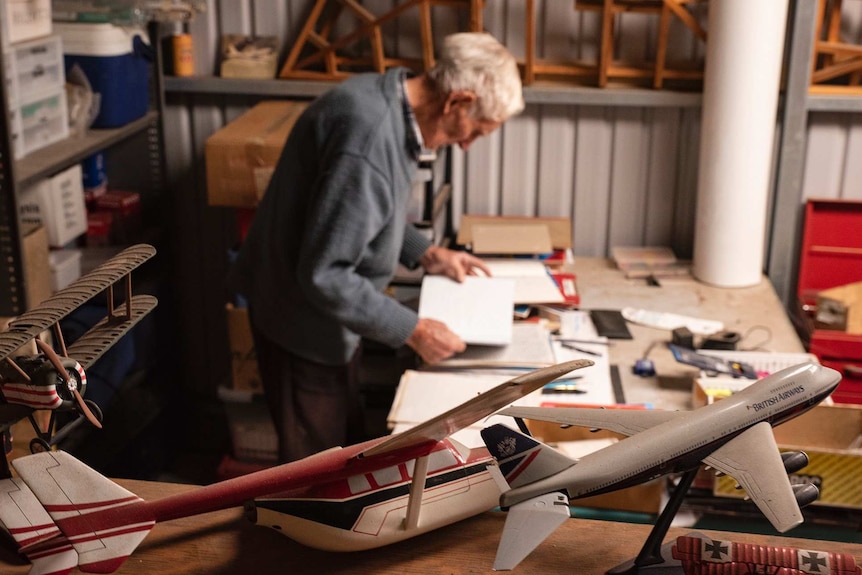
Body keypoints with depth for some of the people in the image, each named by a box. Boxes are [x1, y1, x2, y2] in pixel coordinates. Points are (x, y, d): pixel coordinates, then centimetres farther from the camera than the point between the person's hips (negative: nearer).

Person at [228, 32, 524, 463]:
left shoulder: (390, 100, -2)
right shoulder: (367, 137, -33)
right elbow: (323, 276, -32)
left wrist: (426, 254, 7)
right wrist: (413, 331, -26)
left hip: (329, 308, 10)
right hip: (304, 314, -10)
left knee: (345, 430, 25)